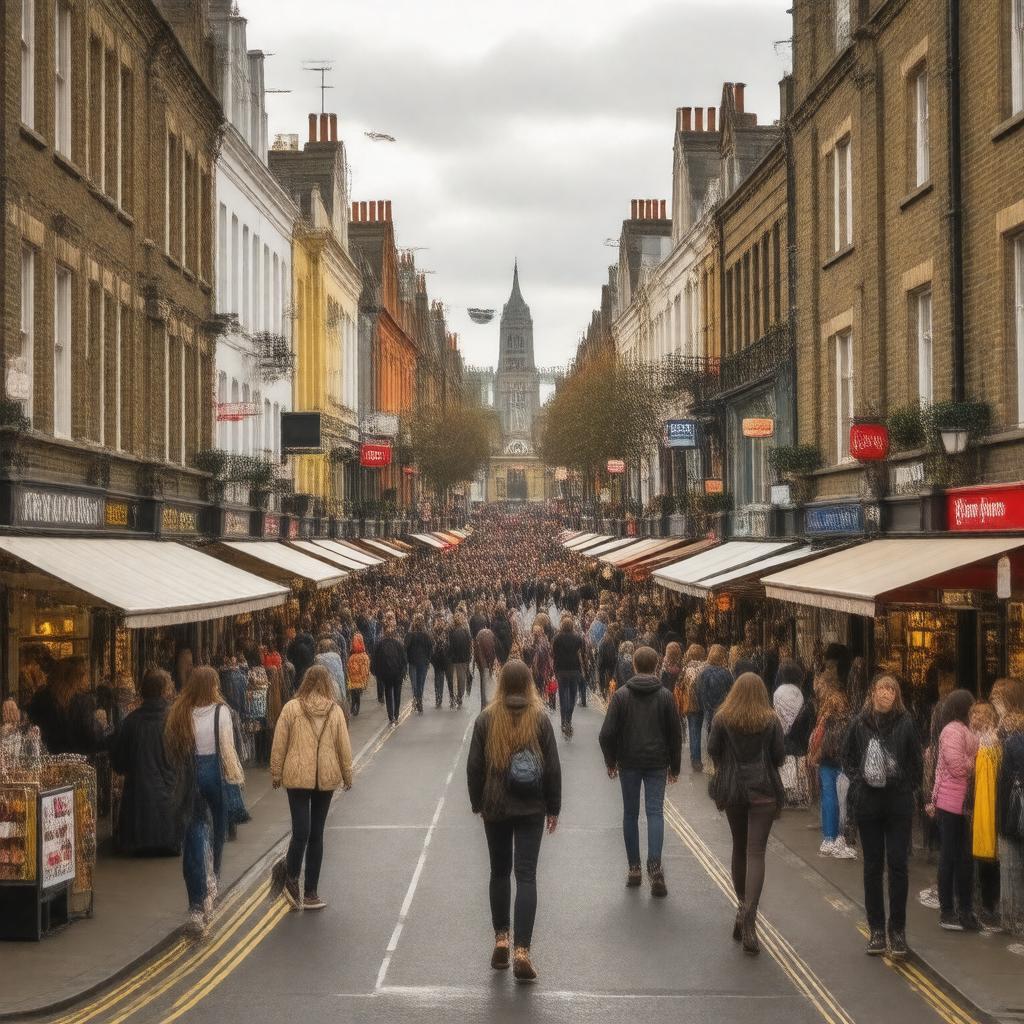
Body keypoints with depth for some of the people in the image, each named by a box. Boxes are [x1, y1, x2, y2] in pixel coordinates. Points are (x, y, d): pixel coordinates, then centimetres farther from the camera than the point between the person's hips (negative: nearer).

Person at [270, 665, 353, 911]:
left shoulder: (291, 708, -4)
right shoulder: (335, 711, 0)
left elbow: (279, 744, -1)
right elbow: (344, 747, 5)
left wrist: (276, 773, 10)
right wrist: (347, 775, 17)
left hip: (297, 778, -2)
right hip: (327, 779, 2)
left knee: (301, 832, -2)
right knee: (316, 834, 9)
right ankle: (310, 893, 14)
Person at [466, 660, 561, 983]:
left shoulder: (486, 718, -4)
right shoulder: (540, 718, -5)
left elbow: (474, 766, -1)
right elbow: (553, 767, -2)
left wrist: (477, 802, 11)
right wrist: (553, 807, 6)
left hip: (495, 807, 1)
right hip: (531, 809, -1)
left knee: (499, 871, 16)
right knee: (526, 875, -3)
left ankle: (501, 939, 20)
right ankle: (522, 949, -11)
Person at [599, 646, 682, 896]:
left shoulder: (621, 695, -4)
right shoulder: (665, 696, -2)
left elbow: (607, 733, -6)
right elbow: (675, 734, 2)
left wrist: (610, 761, 7)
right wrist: (674, 766, 12)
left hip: (629, 763, 0)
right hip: (657, 763, 0)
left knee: (630, 813, 10)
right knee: (655, 812, -1)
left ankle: (633, 868, 13)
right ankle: (654, 864, -19)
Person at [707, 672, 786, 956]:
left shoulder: (722, 719, -3)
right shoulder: (771, 721, -5)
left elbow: (712, 750, -3)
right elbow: (779, 756, -4)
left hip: (732, 790, 2)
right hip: (763, 791, -2)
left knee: (739, 848, 19)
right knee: (756, 853, -6)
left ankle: (743, 908, 25)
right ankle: (749, 916, -19)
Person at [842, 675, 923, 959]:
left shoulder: (905, 723, -4)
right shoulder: (860, 723, 0)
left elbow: (917, 762, 3)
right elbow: (847, 758, 11)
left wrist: (905, 788, -2)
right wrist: (858, 783, 1)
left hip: (899, 803, -2)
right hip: (867, 802, 2)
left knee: (898, 865, -2)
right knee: (873, 866, 8)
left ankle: (897, 930, 6)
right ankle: (877, 929, 16)